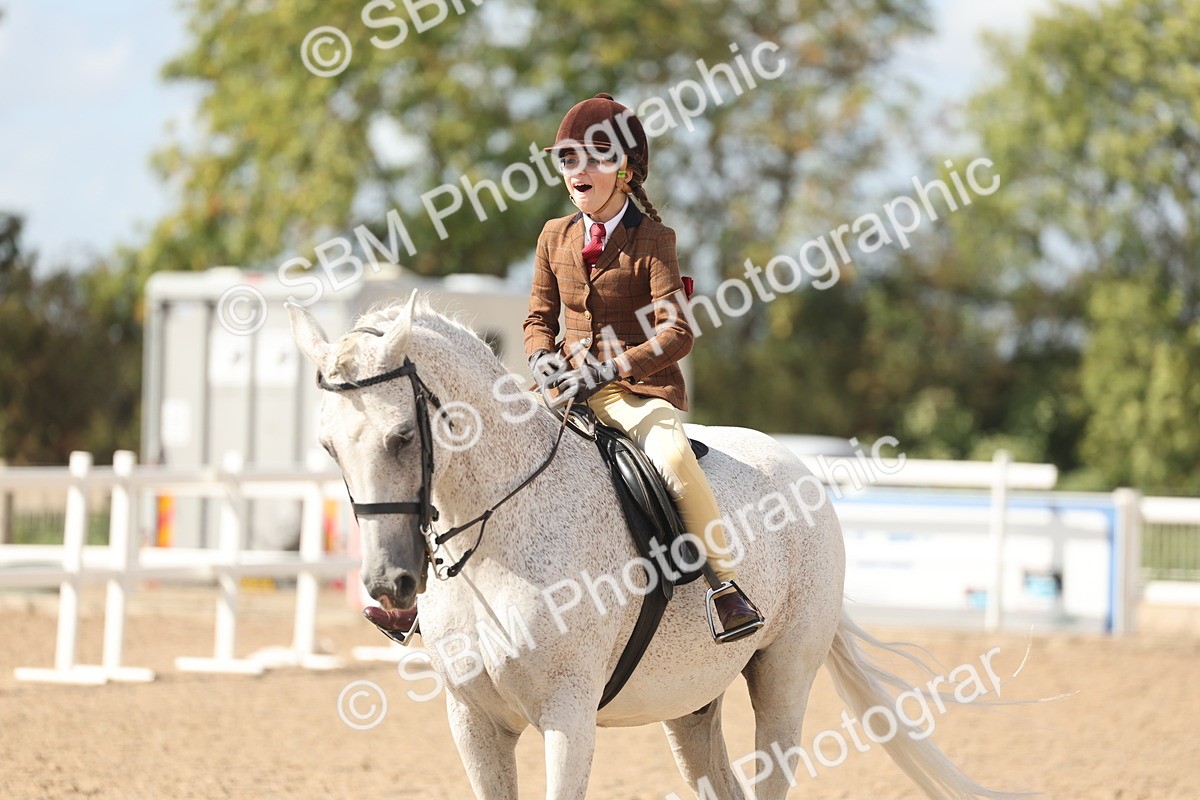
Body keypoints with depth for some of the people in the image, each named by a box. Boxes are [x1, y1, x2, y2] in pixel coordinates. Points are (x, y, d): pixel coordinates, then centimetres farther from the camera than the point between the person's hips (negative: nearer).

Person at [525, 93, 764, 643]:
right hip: (568, 385, 5)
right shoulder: (556, 237, 9)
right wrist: (542, 356, -5)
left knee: (674, 460, -34)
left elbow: (675, 334, -13)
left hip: (637, 387, -5)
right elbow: (540, 316, 18)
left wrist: (609, 368, -23)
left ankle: (727, 584, -25)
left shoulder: (651, 240, -7)